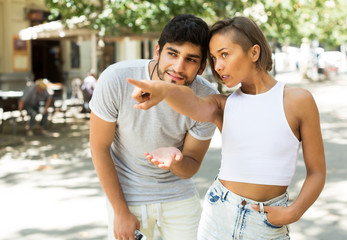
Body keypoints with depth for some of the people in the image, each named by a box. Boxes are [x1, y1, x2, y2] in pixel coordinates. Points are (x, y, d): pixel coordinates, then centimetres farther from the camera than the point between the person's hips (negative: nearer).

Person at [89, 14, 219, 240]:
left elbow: (191, 168, -9)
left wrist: (175, 160, -34)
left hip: (179, 194, 2)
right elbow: (99, 147, -13)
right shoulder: (115, 79, -25)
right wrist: (121, 212, -9)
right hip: (127, 193, -1)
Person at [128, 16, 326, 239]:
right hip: (219, 214, 2)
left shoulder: (299, 100, -6)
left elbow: (317, 172, -1)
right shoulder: (222, 104, 1)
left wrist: (294, 212, -17)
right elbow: (194, 106, -23)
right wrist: (163, 89, -44)